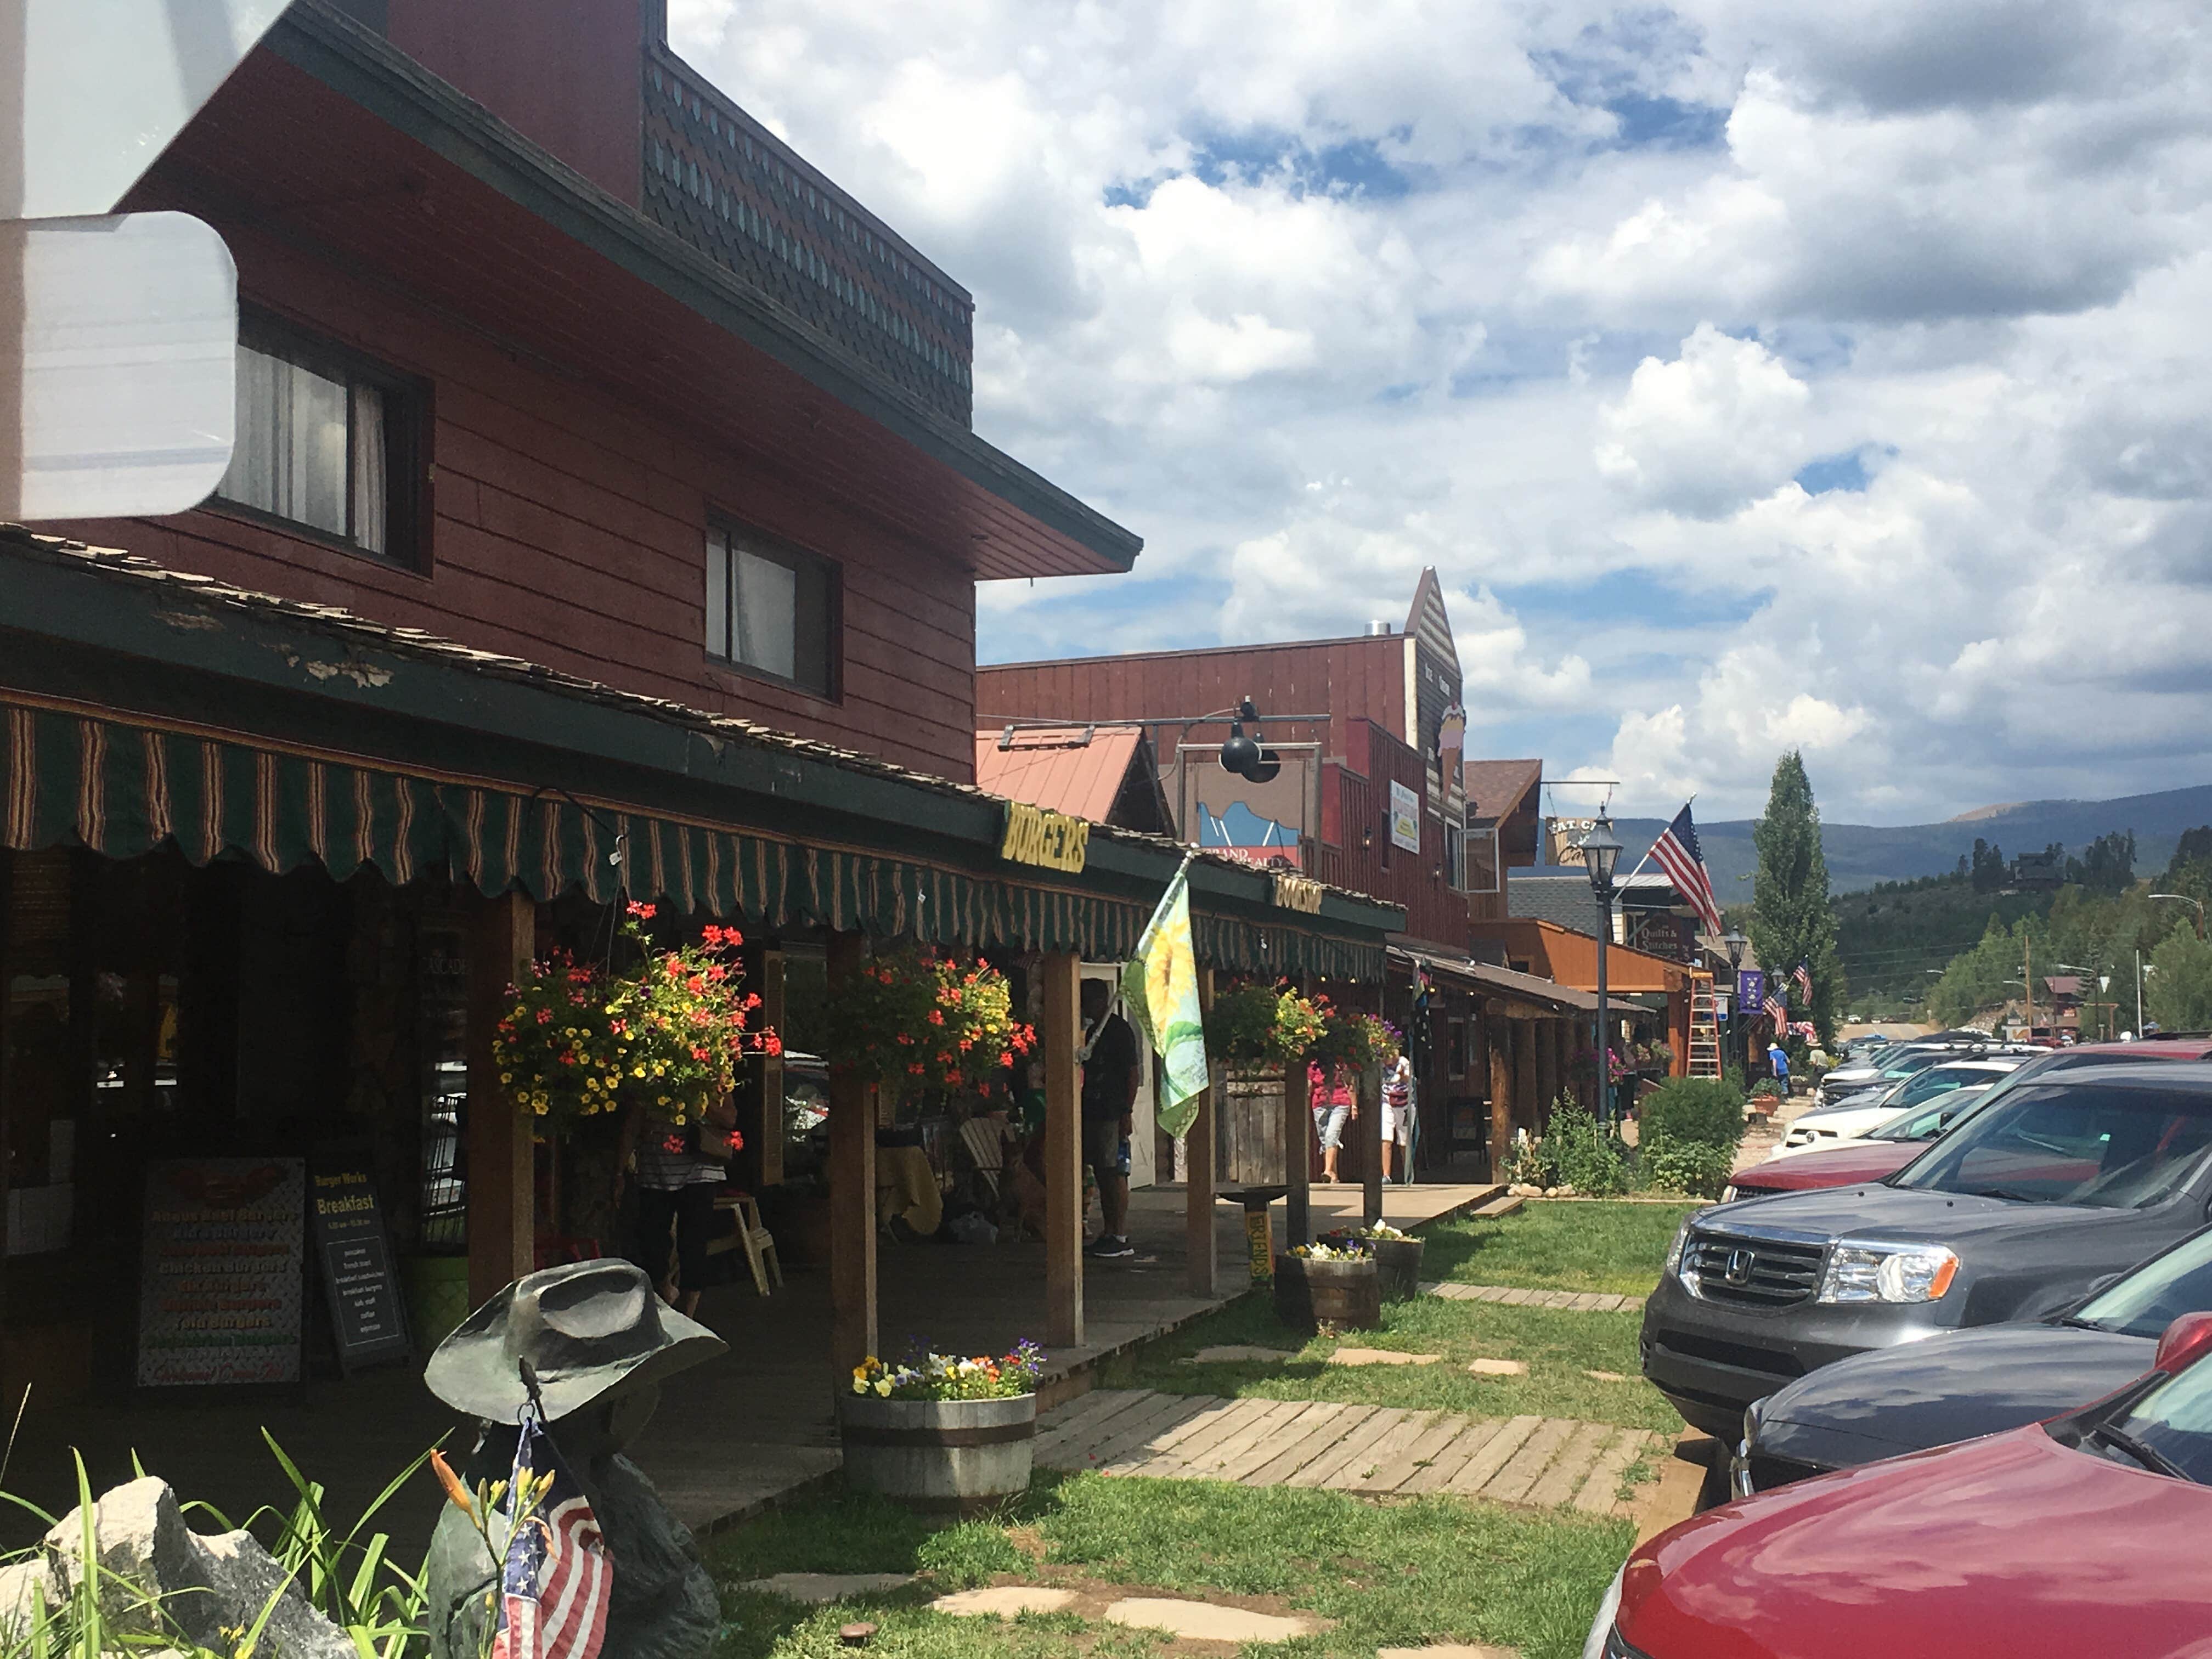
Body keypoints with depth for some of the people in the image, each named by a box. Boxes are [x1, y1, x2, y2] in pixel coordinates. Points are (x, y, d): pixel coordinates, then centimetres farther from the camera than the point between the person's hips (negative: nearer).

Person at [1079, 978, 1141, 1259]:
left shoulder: (1120, 1030, -8)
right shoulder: (1092, 1031, 18)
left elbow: (1132, 1073, -12)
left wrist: (1127, 1112, -17)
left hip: (1113, 1113, -9)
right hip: (1093, 1112, 9)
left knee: (1115, 1174, -8)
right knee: (1102, 1174, 9)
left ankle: (1121, 1238, -7)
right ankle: (1109, 1235, 13)